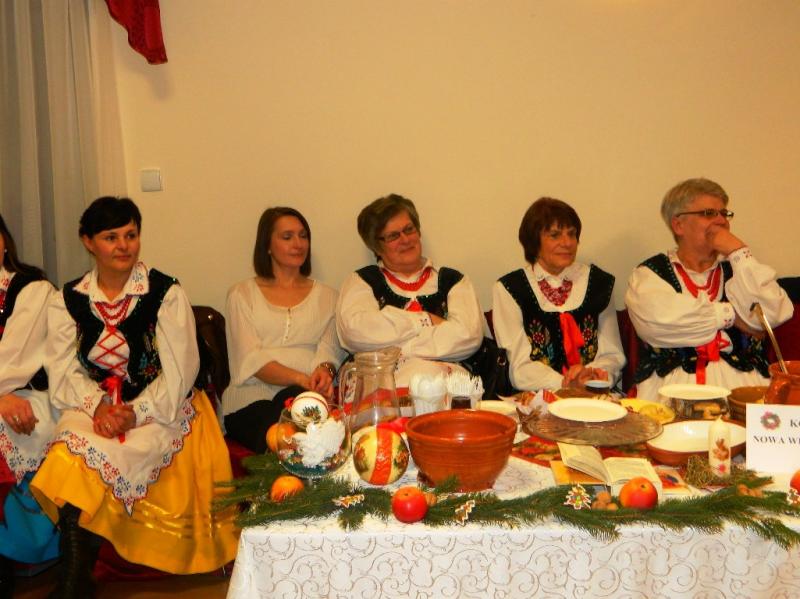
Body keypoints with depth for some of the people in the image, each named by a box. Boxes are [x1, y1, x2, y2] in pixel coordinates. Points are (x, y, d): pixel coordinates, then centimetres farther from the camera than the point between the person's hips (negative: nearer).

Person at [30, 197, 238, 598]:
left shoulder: (166, 293, -1)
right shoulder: (68, 301, 9)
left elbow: (179, 370, -7)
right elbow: (64, 371, 1)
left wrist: (136, 413, -18)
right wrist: (98, 406, -17)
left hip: (159, 410, -3)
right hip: (93, 409, 3)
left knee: (92, 461, -28)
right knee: (72, 449, -29)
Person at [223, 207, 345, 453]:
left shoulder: (326, 296, 21)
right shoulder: (243, 294, 13)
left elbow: (330, 349, 7)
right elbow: (250, 358, -1)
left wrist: (325, 371, -20)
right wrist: (301, 378, -20)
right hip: (254, 399, -2)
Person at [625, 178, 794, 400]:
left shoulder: (737, 268, 16)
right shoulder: (650, 273, 8)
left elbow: (771, 315, -1)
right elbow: (656, 319, -13)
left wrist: (739, 253, -1)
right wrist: (730, 315, -2)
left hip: (741, 381, 3)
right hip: (673, 381, -3)